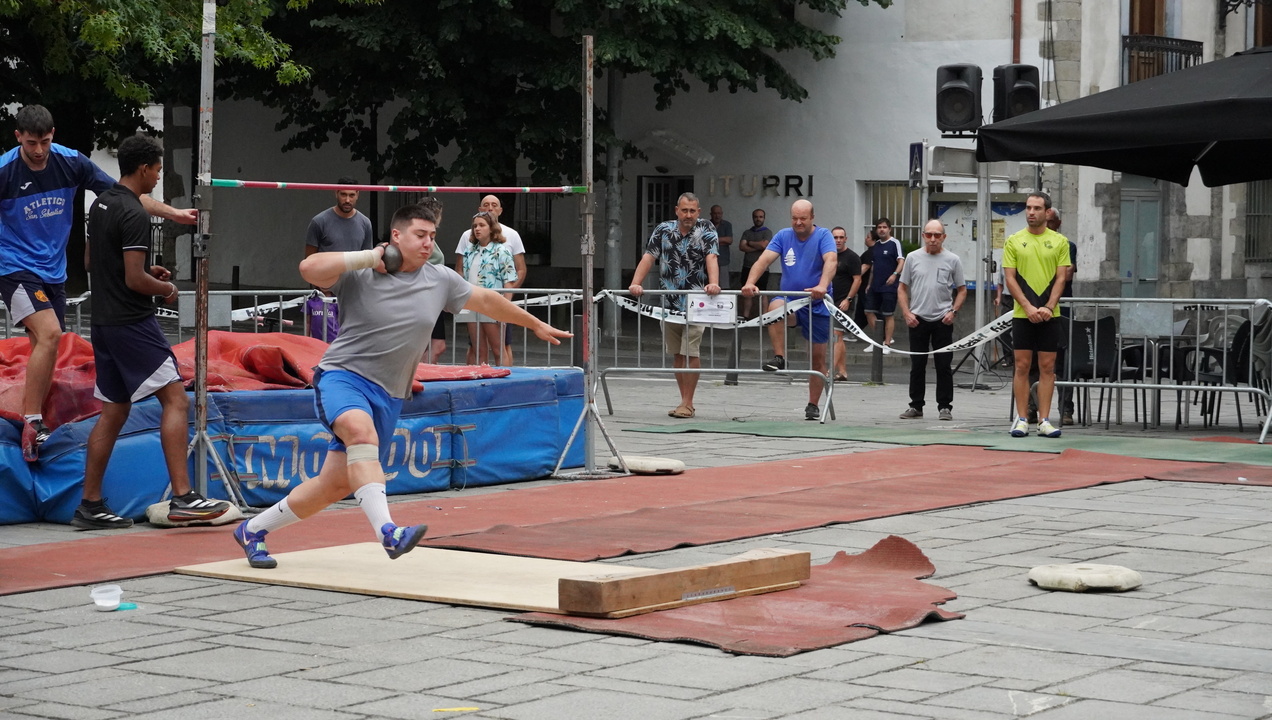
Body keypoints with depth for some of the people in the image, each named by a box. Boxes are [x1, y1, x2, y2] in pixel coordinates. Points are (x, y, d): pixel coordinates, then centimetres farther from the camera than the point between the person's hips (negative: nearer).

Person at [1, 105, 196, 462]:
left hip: (53, 272, 5)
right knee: (49, 333, -24)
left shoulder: (71, 162, -3)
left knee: (44, 351, 7)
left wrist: (174, 213, -2)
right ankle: (32, 421, -20)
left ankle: (32, 428, 17)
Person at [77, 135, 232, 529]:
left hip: (103, 322, 10)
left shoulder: (101, 204, 13)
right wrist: (167, 288, -1)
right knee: (175, 399, -10)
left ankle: (90, 505, 13)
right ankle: (182, 497, -18)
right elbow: (135, 281, -21)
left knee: (113, 411, 13)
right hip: (132, 322, -10)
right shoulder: (133, 214, -16)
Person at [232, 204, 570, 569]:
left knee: (336, 485, 6)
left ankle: (252, 531, 24)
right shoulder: (361, 274, -7)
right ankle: (388, 532, -48)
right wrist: (369, 257, -19)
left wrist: (536, 325, 33)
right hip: (342, 375, -5)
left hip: (388, 396, 5)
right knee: (362, 430, -38)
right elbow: (309, 268, -23)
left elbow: (487, 301, 22)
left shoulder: (440, 280, 7)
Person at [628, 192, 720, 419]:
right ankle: (685, 402, 16)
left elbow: (712, 258, -15)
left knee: (690, 352, -8)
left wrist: (713, 283, -33)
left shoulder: (706, 230, -1)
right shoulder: (663, 230, 5)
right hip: (669, 302, 4)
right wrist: (636, 283, -18)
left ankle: (687, 403, -2)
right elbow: (648, 257, -3)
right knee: (676, 354, 8)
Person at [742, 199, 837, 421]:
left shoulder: (823, 236, -7)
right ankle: (779, 358, -25)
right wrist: (750, 283, -28)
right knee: (775, 307, -35)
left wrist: (822, 286, -43)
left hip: (817, 305, -1)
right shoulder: (783, 236, 2)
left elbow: (831, 261, -24)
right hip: (790, 300, 1)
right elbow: (764, 259, -9)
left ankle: (813, 405, 16)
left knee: (818, 358, 3)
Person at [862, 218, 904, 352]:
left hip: (889, 286, -7)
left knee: (888, 315, -2)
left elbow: (901, 261, -16)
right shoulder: (875, 245, 13)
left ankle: (887, 344, 4)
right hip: (875, 286, 7)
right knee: (869, 312, 6)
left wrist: (895, 274, -32)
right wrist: (869, 284, 20)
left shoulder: (894, 243, -7)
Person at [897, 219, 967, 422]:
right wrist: (906, 313, -3)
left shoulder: (952, 260, 2)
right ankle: (915, 406, 13)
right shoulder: (913, 258, 5)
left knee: (943, 365, 0)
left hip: (942, 321, -1)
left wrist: (954, 311, -7)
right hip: (918, 319, 1)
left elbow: (962, 290, 7)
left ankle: (945, 406, 6)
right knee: (917, 365, 6)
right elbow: (902, 288, 8)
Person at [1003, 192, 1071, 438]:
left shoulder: (1059, 241, 5)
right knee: (1022, 366, -1)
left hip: (1049, 315, 1)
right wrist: (1028, 307, -12)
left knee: (1047, 367, 1)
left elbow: (1061, 277, 1)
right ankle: (1022, 419, 4)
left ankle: (1044, 421, 4)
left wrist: (1048, 307, -12)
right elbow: (1010, 278, -1)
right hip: (1022, 314, 0)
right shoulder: (1014, 241, 4)